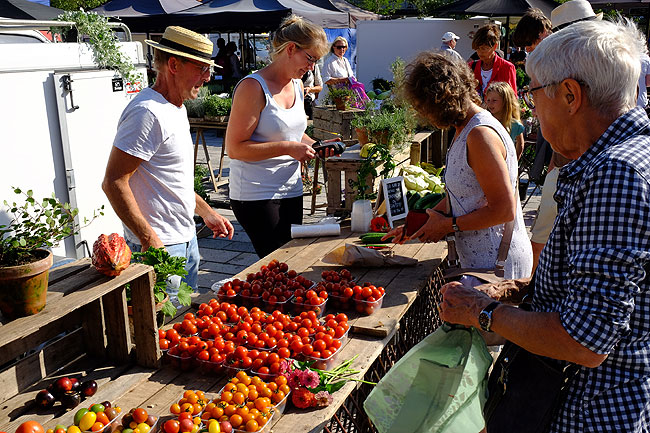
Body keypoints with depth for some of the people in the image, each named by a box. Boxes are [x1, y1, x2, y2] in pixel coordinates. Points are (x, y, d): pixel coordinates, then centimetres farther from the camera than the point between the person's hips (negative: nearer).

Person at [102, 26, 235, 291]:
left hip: (186, 238, 10)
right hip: (159, 245, -10)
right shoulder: (148, 113, -20)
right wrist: (149, 240, -25)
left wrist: (206, 212, 19)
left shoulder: (176, 108, 12)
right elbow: (113, 183, -23)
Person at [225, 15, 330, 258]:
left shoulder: (297, 86, 10)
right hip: (256, 195, -8)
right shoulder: (253, 87, -15)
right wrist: (288, 148, -22)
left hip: (291, 192, 8)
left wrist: (314, 146, 5)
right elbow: (235, 148, -19)